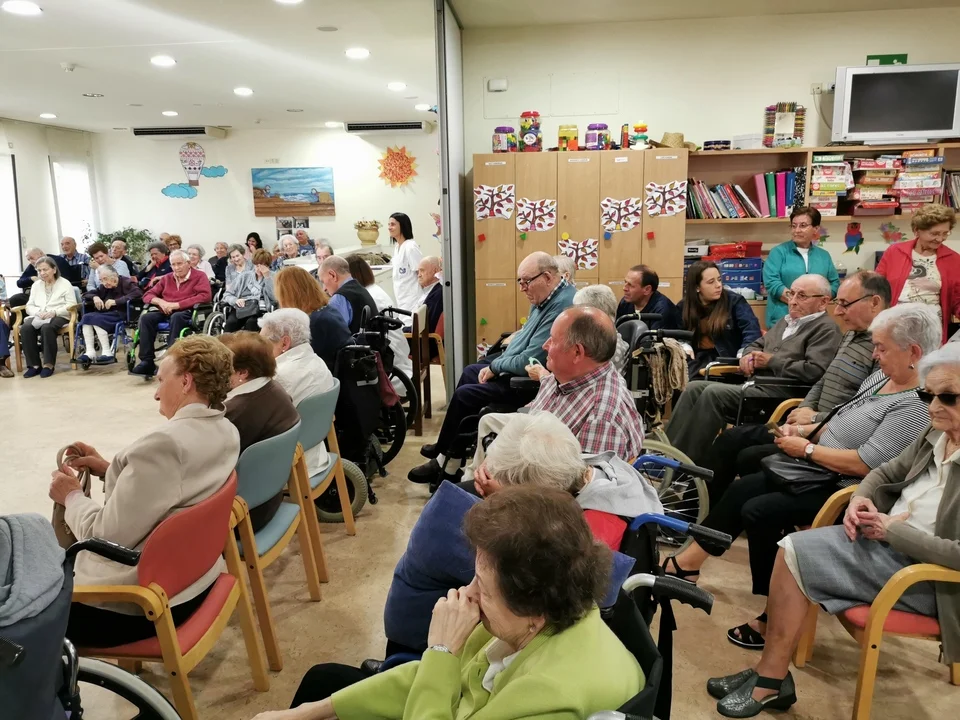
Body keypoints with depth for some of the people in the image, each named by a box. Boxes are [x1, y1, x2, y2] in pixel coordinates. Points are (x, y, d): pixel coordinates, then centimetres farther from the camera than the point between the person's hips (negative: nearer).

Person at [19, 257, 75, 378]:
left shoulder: (65, 283, 5)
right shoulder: (36, 285, 22)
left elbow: (71, 306, -5)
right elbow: (29, 306, 16)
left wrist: (54, 312, -19)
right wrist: (38, 312, -8)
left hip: (59, 317, -5)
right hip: (38, 317, 5)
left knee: (47, 328, -39)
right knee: (25, 328, -29)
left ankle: (48, 364, -30)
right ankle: (34, 365, -24)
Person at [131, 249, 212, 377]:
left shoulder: (199, 276, 5)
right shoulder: (166, 278, 20)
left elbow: (205, 296, -12)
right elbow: (148, 295, 21)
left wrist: (176, 304, -14)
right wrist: (160, 301, -6)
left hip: (187, 313, -5)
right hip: (166, 314, 5)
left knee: (176, 317, -38)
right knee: (146, 318, -23)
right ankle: (147, 361, -26)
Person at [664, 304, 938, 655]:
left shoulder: (918, 405, -22)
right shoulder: (882, 377, 7)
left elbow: (865, 464, -27)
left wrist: (806, 449, -17)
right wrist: (807, 429, 2)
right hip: (819, 471, 10)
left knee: (759, 511, -19)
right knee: (740, 490, 5)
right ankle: (687, 562, 15)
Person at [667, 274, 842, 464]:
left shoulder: (827, 329, -3)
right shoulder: (786, 321, 24)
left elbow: (815, 371, -18)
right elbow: (757, 344, 33)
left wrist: (771, 361, -10)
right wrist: (748, 356, 8)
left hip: (779, 394, -9)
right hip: (753, 384, 9)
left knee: (714, 392, -27)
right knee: (695, 388, -8)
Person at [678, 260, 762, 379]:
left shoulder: (734, 301, 0)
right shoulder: (683, 307, 10)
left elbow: (752, 330, -10)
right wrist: (684, 346, -5)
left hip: (727, 360, -4)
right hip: (698, 360, 4)